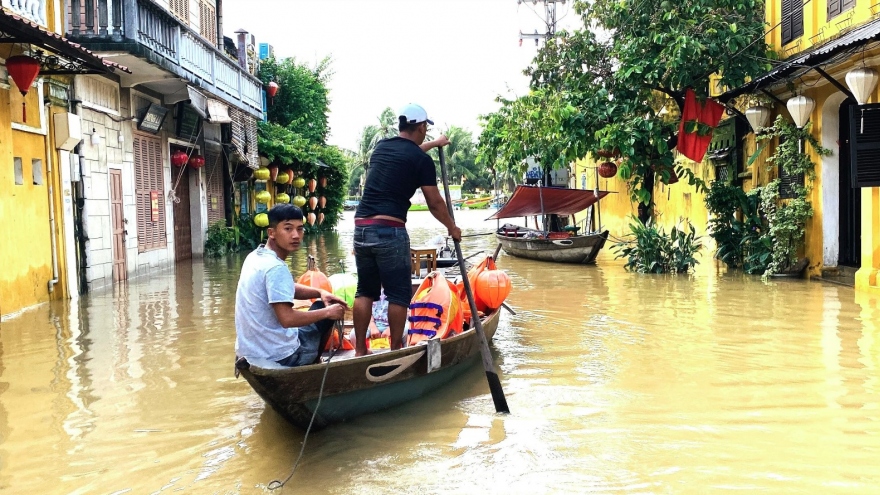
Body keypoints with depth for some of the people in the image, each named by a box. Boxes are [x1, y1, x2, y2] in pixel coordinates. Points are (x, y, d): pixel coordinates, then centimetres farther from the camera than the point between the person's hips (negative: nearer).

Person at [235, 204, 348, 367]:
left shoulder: (256, 256, 5)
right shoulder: (276, 268, -24)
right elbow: (287, 319, -29)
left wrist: (320, 292, 4)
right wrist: (328, 312, -16)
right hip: (279, 355, -9)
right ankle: (311, 364, 25)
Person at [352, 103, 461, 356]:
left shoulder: (382, 147, 17)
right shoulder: (422, 160, -2)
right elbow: (435, 203, 3)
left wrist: (434, 144, 55)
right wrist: (452, 228, 19)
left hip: (361, 227, 7)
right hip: (389, 231, -6)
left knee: (365, 292, 13)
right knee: (399, 294, 4)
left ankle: (360, 351, 14)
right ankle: (396, 351, 8)